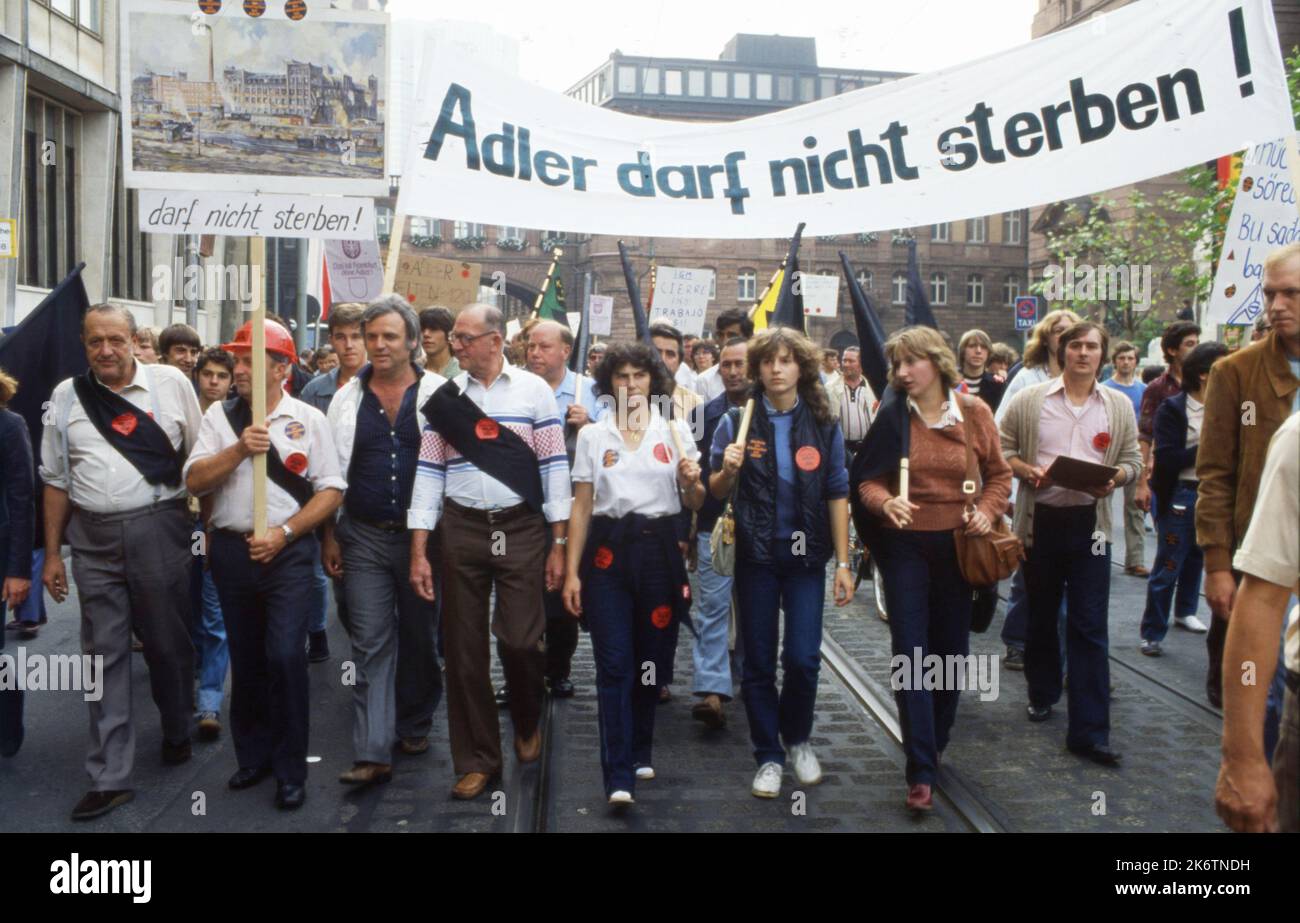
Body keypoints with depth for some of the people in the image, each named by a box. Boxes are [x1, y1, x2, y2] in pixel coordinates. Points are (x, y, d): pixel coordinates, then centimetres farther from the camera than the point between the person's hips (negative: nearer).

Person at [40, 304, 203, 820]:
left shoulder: (172, 384, 0)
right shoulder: (66, 397, 7)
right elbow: (56, 480, 11)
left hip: (160, 531, -2)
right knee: (105, 656, 5)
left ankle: (177, 733, 34)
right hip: (94, 538, 2)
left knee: (169, 643, 8)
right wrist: (52, 553, 10)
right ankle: (109, 778, 11)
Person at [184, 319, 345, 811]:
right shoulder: (220, 415, 5)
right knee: (244, 657, 13)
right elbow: (194, 480, -2)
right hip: (231, 550, 3)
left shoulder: (309, 418, -1)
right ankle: (252, 755, 29)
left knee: (285, 656, -9)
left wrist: (283, 532, -13)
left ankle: (290, 770, 6)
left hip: (287, 551, -3)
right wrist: (239, 449, -17)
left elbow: (332, 490, -4)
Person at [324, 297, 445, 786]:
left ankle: (414, 725, 32)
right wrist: (329, 535, 6)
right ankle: (372, 753, 1)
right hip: (365, 538, 2)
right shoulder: (347, 399, 6)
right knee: (370, 644, -1)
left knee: (419, 637, 12)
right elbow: (332, 471, 9)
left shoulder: (439, 394, -3)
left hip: (424, 536, -1)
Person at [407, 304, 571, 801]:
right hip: (462, 530, 2)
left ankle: (527, 722, 28)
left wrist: (559, 543, -3)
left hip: (521, 528, -2)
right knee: (465, 647, 6)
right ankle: (477, 760, 20)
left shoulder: (533, 390, 0)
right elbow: (428, 472, 5)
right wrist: (418, 552, 1)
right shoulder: (444, 398, 5)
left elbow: (554, 466, 0)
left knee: (520, 638, -4)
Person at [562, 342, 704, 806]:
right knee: (614, 664, -5)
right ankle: (618, 776, -4)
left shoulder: (675, 431, 6)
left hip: (658, 547, 1)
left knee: (651, 658, 10)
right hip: (608, 549, -1)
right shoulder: (592, 435, 6)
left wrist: (691, 482, -13)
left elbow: (694, 504, 10)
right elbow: (581, 507, 6)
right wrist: (571, 572, 1)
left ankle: (640, 750, 31)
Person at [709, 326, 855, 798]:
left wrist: (843, 562, -2)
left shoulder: (823, 425, 0)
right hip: (755, 555, 0)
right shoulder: (737, 422, -1)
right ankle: (769, 757, 22)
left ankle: (798, 739, 25)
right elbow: (717, 491, 2)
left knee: (803, 657, -4)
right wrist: (729, 470, -21)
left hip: (806, 554, 0)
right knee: (758, 662, 7)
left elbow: (837, 495, 1)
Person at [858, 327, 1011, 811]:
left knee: (951, 648, 13)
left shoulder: (974, 412, -2)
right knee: (911, 652, -4)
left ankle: (935, 742, 35)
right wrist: (885, 502, -25)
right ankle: (921, 770, 1)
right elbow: (869, 478, -4)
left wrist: (987, 510, -11)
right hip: (904, 544, -2)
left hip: (958, 543, 2)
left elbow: (999, 474, 7)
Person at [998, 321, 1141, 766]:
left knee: (1090, 627, -2)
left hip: (1090, 523, 0)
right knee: (1041, 616, 15)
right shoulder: (1028, 401, 0)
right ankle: (1042, 693, 38)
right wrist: (1027, 470, -16)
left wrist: (1114, 479, -13)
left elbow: (1131, 461, 8)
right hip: (1040, 520, 0)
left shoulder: (1119, 405, 5)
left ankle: (1089, 731, 1)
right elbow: (1002, 449, 2)